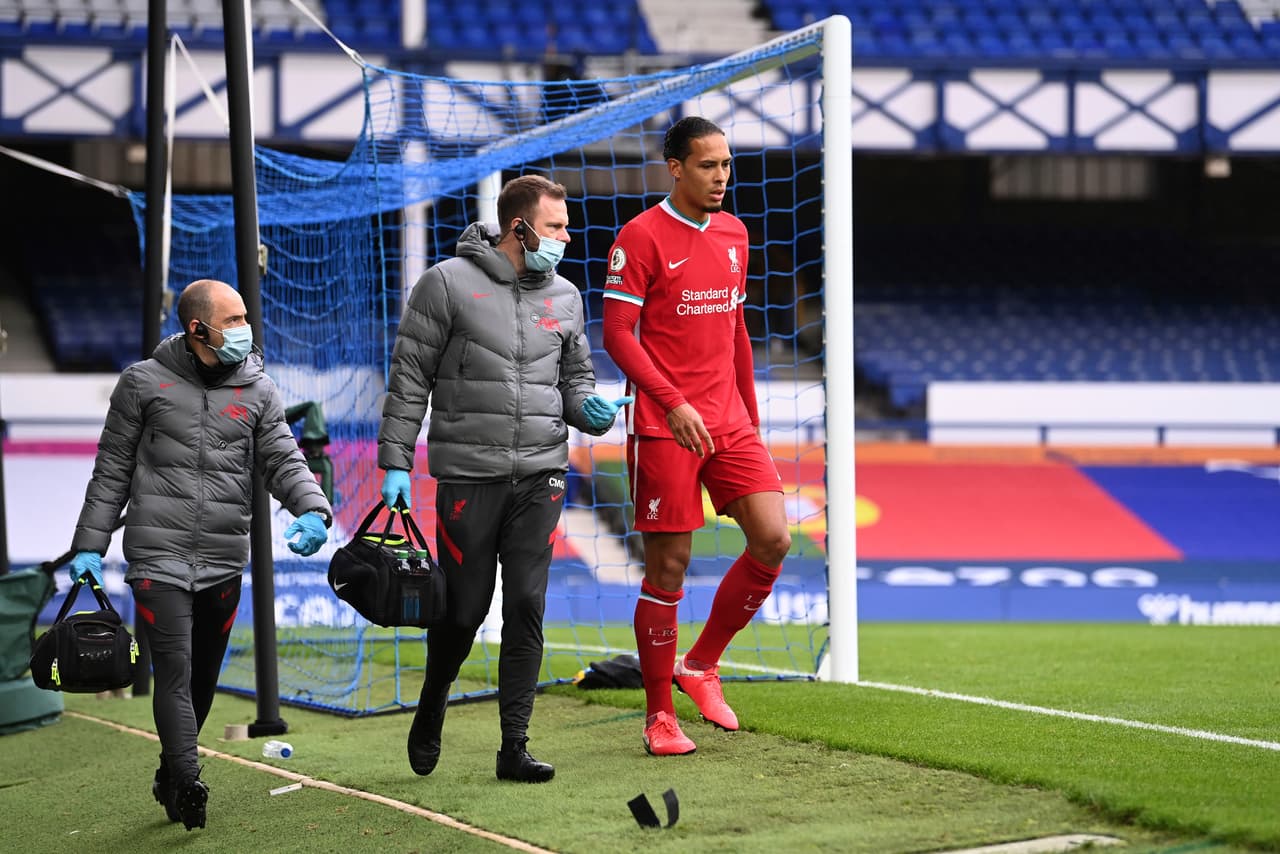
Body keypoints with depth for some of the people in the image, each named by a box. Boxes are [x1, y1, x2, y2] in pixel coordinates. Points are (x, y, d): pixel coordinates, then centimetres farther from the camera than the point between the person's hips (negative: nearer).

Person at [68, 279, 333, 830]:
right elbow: (112, 470, 7)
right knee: (174, 671, -14)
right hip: (158, 556, -3)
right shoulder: (144, 383, 2)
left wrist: (312, 510, -19)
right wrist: (90, 544, 3)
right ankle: (187, 782, -19)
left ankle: (170, 775, 28)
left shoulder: (258, 391, 9)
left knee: (204, 676, 11)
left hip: (224, 563, 3)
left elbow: (284, 461, 2)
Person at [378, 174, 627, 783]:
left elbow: (575, 375, 22)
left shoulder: (563, 297, 11)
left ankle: (514, 744, 2)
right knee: (463, 608, 2)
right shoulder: (448, 284, -3)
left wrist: (586, 408, -2)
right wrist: (395, 462, -5)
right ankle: (431, 709, 29)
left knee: (526, 607, -2)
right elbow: (409, 375, -1)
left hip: (540, 475, 3)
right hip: (467, 475, -3)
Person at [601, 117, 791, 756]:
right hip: (663, 427, -6)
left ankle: (701, 665, 12)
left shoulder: (733, 233, 14)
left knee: (772, 541, -7)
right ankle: (659, 716, 9)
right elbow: (617, 333, -12)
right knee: (668, 566, -3)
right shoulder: (641, 236, -7)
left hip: (729, 423, 6)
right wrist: (674, 403, -21)